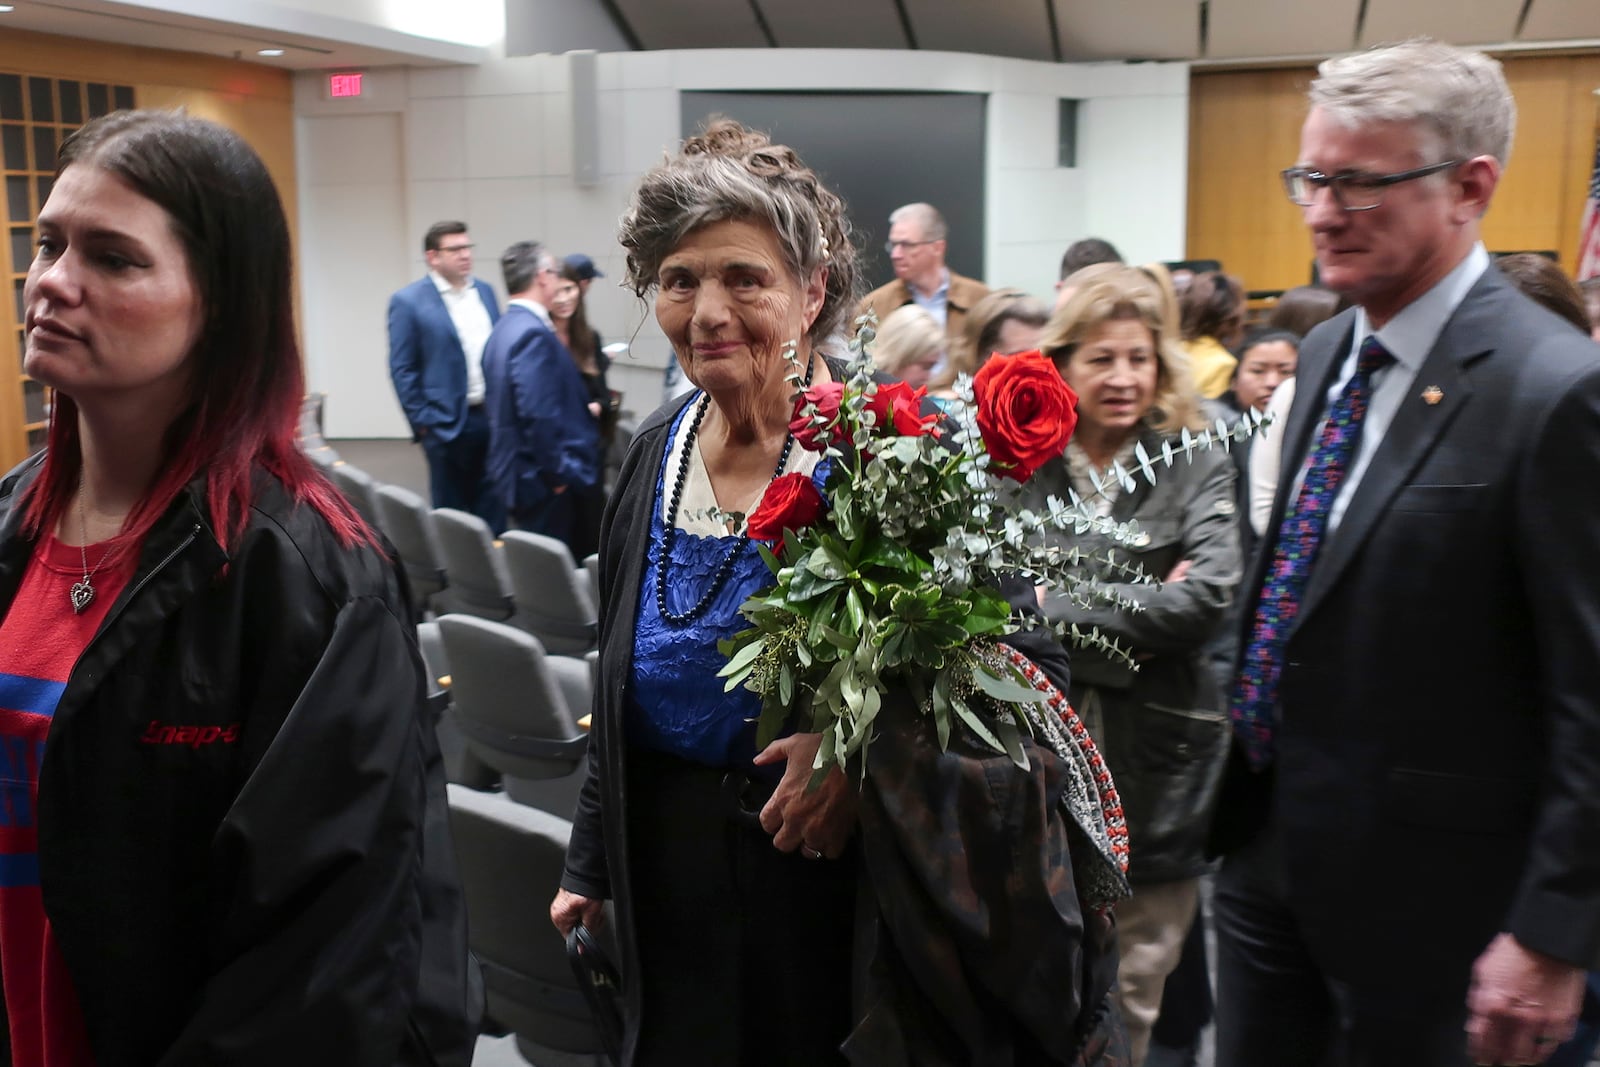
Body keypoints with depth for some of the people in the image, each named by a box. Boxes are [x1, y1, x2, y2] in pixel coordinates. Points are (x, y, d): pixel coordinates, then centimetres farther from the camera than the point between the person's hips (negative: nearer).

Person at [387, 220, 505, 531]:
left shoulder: (485, 291, 9)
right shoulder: (408, 301, -7)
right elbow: (402, 370, -8)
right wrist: (423, 422, -11)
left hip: (493, 416, 5)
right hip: (447, 423, -5)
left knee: (493, 506, 10)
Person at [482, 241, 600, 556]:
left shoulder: (504, 329, 12)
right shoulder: (533, 333, -19)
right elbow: (539, 415, -27)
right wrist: (557, 473, -18)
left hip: (517, 472, 10)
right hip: (544, 481, -10)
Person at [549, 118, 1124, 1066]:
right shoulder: (658, 452, 2)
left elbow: (1030, 660, -15)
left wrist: (866, 747, -28)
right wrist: (593, 864, 16)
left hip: (839, 888, -5)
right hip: (673, 883, 5)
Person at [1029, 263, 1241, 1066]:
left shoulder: (1197, 469, 1)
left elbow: (1209, 595, -14)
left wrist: (1057, 608, -14)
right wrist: (1131, 622, -13)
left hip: (1152, 764, 0)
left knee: (1131, 996, 11)